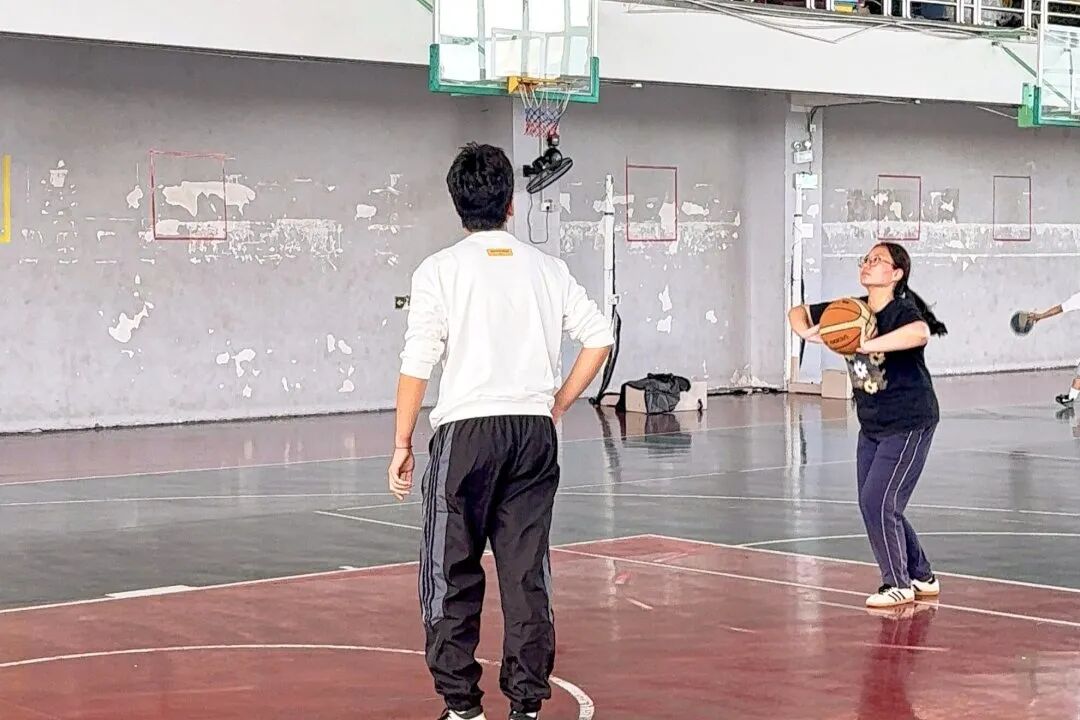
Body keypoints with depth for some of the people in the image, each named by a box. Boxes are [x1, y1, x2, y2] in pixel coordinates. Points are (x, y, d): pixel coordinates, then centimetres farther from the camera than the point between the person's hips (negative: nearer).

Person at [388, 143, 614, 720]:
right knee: (527, 574, 8)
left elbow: (417, 364, -7)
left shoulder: (440, 270, -3)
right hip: (535, 432, 3)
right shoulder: (547, 269, 8)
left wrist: (402, 444, -1)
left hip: (467, 432, -3)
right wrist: (558, 405, 13)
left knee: (452, 575, 7)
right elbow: (599, 338, 6)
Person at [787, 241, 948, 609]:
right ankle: (922, 578, 29)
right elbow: (798, 312, 10)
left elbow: (921, 332, -45)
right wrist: (808, 332, -13)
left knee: (878, 502, -11)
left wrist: (865, 345, -43)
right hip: (872, 426, 8)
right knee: (875, 507, 13)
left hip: (909, 424, -8)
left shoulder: (902, 310, -21)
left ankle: (899, 585, 5)